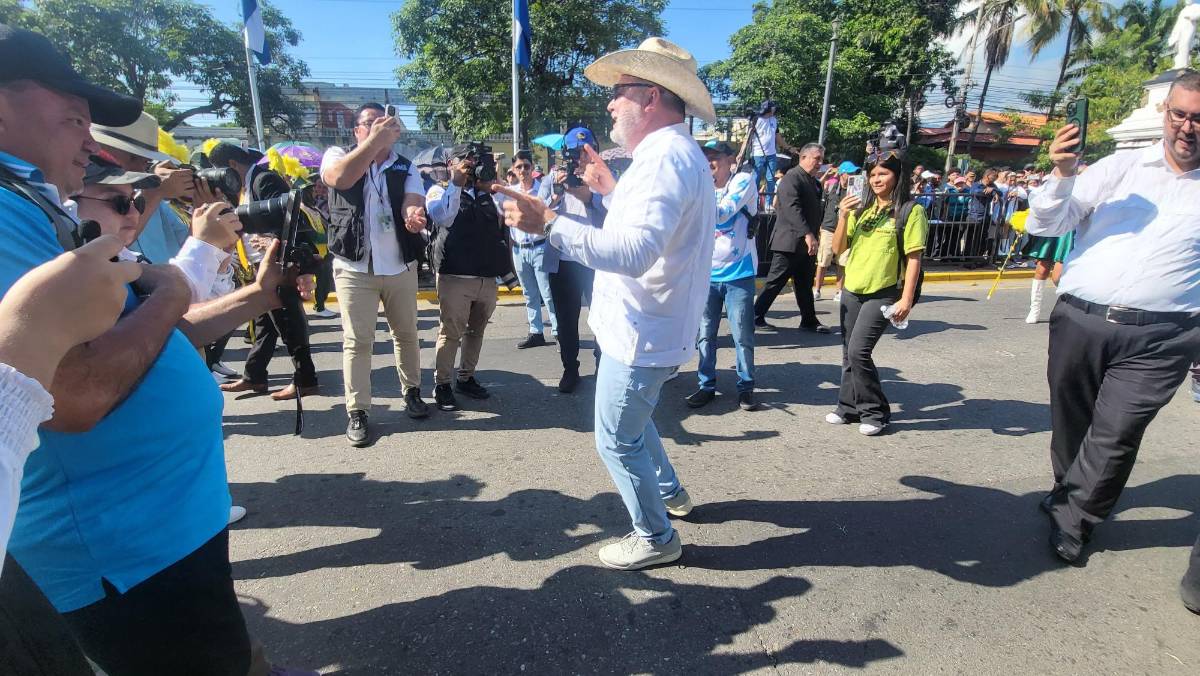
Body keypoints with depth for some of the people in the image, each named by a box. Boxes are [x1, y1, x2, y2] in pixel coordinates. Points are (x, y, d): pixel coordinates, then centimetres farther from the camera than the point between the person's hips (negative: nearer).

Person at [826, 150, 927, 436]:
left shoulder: (910, 210, -6)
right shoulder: (861, 208, 8)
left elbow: (914, 258, -9)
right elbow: (838, 249, 5)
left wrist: (907, 298, -15)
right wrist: (843, 216, -10)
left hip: (883, 293, -5)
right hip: (851, 290, 6)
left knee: (859, 351, -13)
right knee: (849, 354, 10)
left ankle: (876, 412, 5)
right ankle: (850, 407, 25)